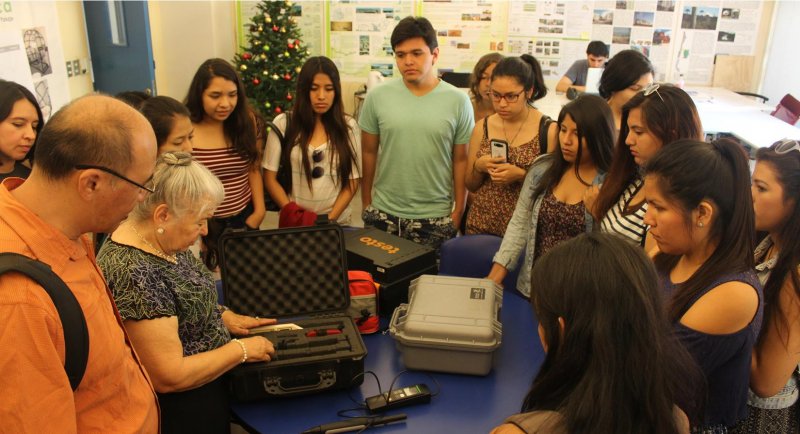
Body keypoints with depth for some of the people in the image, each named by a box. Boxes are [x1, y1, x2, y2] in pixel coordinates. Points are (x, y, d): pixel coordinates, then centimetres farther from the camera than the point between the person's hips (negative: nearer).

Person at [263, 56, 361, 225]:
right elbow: (270, 178, -3)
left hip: (337, 222, 1)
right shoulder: (283, 124, -6)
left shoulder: (348, 126, -3)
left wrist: (330, 219, -12)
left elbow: (352, 181, -2)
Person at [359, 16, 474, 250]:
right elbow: (369, 153, 5)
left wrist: (458, 212, -1)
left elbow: (461, 160, -1)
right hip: (383, 214, 1)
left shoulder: (458, 101, -5)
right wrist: (366, 204, 7)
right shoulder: (377, 97, -3)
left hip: (436, 219, -1)